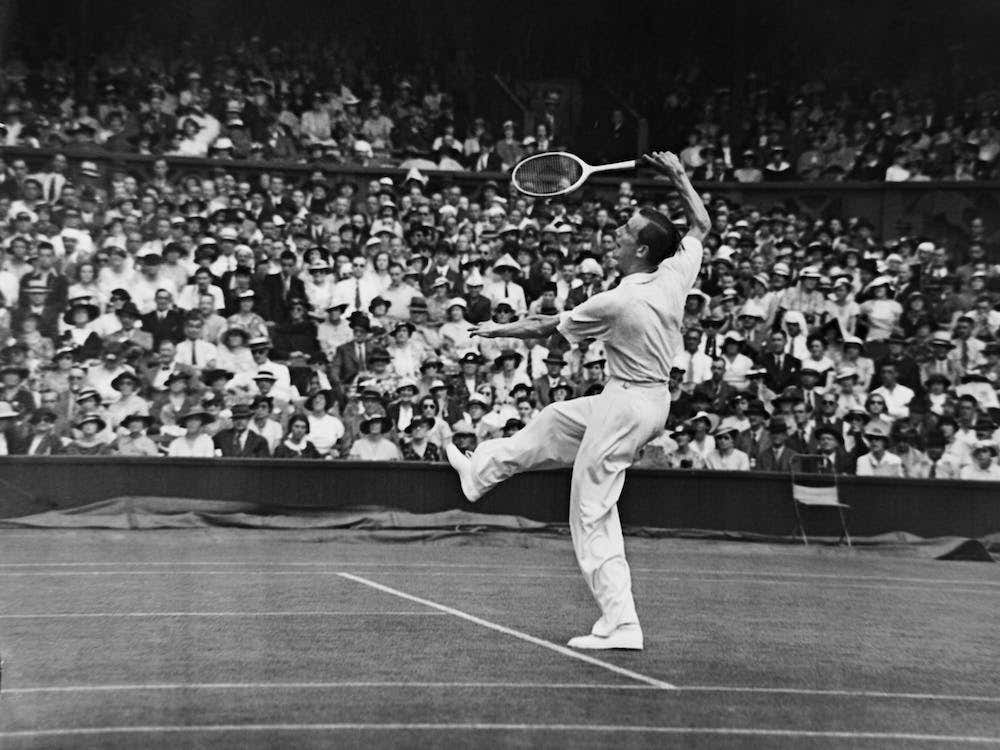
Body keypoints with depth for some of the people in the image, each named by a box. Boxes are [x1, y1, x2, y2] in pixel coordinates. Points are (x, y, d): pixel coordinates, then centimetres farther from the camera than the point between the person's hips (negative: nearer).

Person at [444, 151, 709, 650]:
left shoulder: (617, 302, -24)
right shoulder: (675, 275, -7)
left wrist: (499, 330, 5)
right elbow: (701, 225, 13)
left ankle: (620, 624, 0)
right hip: (655, 399, 9)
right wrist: (678, 176, 13)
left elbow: (547, 327, -9)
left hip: (626, 405, -9)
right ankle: (479, 471, 47)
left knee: (593, 513, -1)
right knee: (552, 423, 27)